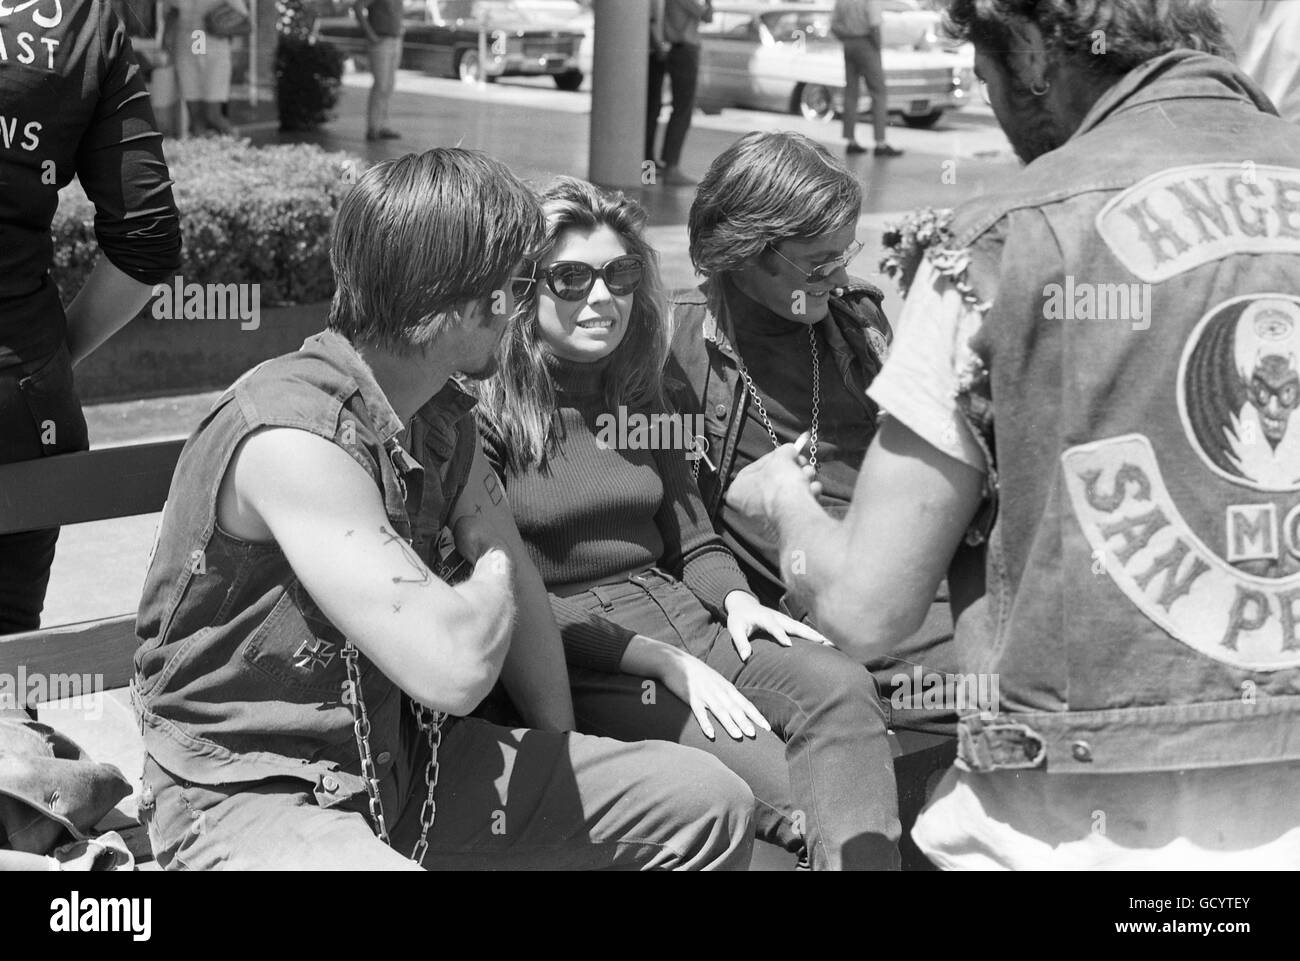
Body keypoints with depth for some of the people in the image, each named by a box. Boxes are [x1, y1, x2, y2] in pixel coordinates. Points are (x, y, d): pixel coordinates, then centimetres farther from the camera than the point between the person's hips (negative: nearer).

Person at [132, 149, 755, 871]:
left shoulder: (445, 419, 6)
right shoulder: (296, 434, -24)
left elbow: (520, 596, 17)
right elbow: (453, 668, -29)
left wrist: (563, 782, 12)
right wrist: (493, 573, -6)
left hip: (401, 755, 9)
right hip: (246, 798, -9)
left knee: (711, 806, 1)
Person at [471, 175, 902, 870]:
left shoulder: (638, 400, 17)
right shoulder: (485, 412, -5)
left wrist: (735, 598, -4)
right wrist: (663, 662, -17)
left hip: (679, 618, 6)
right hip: (573, 661, -6)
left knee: (841, 686, -25)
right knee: (768, 777, -31)